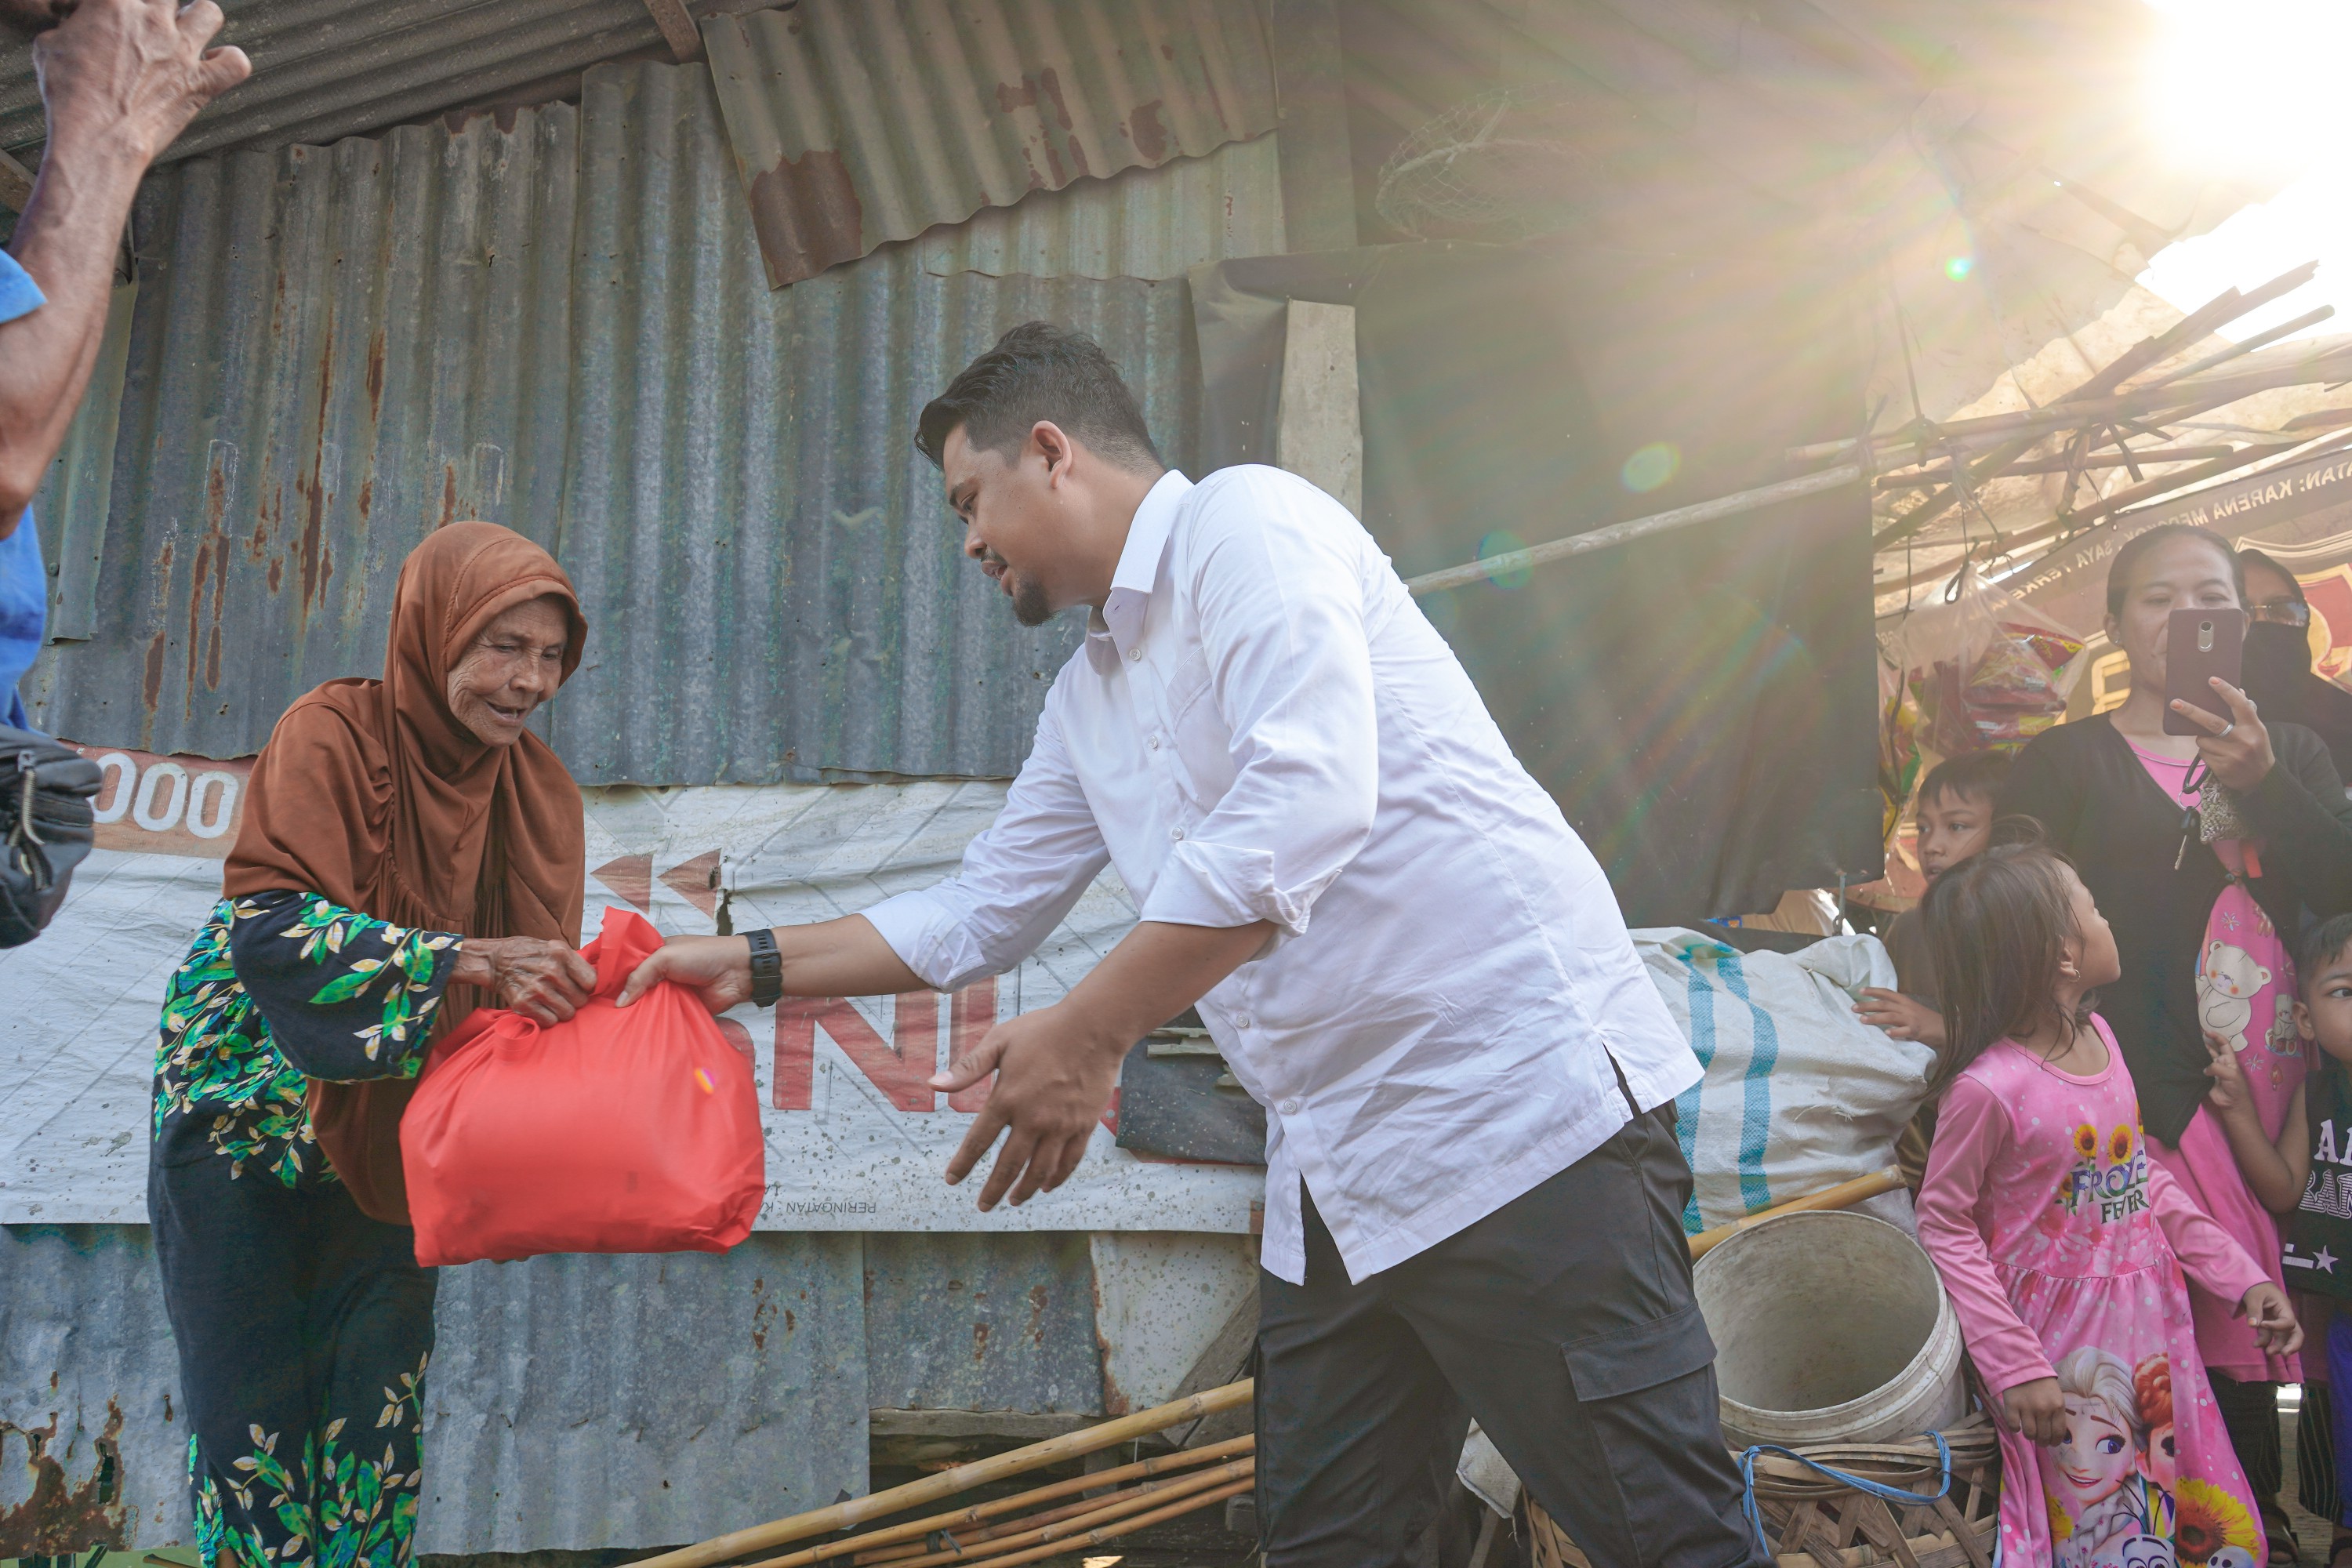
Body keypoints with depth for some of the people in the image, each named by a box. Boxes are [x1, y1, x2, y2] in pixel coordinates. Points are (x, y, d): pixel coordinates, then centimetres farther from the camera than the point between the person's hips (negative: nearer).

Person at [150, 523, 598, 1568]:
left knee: (379, 1412, 5)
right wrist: (465, 961, -38)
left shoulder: (538, 793, 0)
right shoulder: (332, 734, -15)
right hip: (250, 1115, -4)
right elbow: (270, 923, -28)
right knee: (255, 1406, 1)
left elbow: (534, 984, -1)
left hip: (391, 1135, 4)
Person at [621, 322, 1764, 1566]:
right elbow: (975, 916, 30)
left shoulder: (1246, 522, -8)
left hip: (1512, 1102, -9)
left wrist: (1087, 1034, -21)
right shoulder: (1087, 698, 20)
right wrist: (754, 964, 26)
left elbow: (1307, 802, -24)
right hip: (1337, 1179, 10)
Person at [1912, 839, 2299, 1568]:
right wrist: (2015, 1367, -18)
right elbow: (1944, 1226, -17)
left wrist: (2243, 1277, 8)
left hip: (2150, 1320, 7)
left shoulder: (2097, 1035, 0)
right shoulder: (1989, 1088, -25)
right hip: (2069, 1347, -7)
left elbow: (2144, 1176, 11)